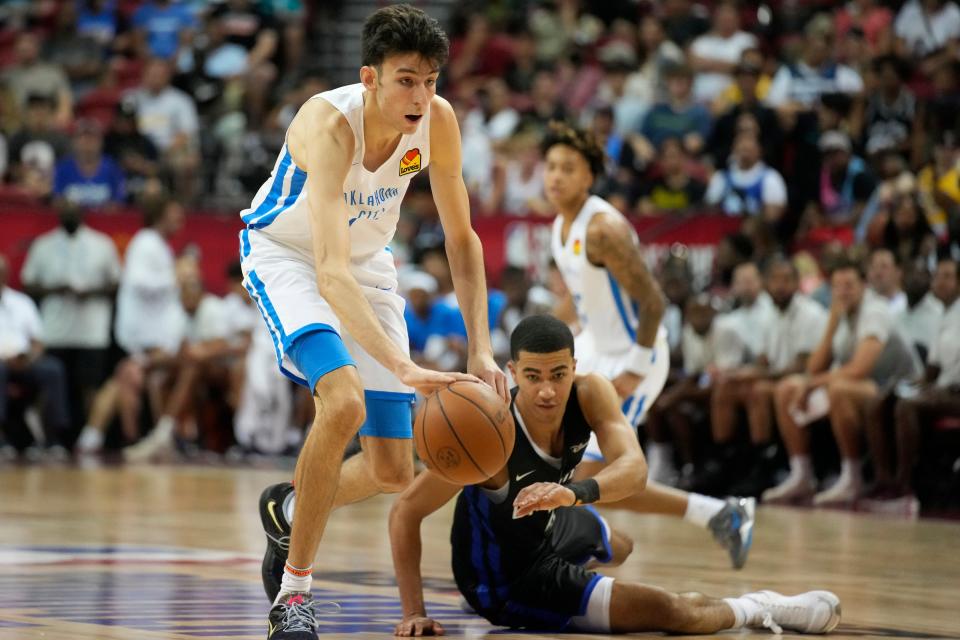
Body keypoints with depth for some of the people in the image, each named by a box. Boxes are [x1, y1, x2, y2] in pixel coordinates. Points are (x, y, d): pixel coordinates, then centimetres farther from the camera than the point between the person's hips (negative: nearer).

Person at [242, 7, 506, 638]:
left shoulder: (438, 121, -19)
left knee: (393, 472, 2)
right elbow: (331, 274, -44)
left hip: (368, 263, 6)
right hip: (287, 255, -6)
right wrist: (404, 367, -54)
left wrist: (481, 349, -17)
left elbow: (462, 240, -5)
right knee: (344, 400, -33)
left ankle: (288, 510, 35)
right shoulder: (330, 123, -35)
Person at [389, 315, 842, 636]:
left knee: (620, 548, 40)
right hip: (511, 580, -6)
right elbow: (405, 513, -30)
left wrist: (574, 492, -58)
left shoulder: (591, 395, -23)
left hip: (548, 525, 6)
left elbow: (634, 469, -38)